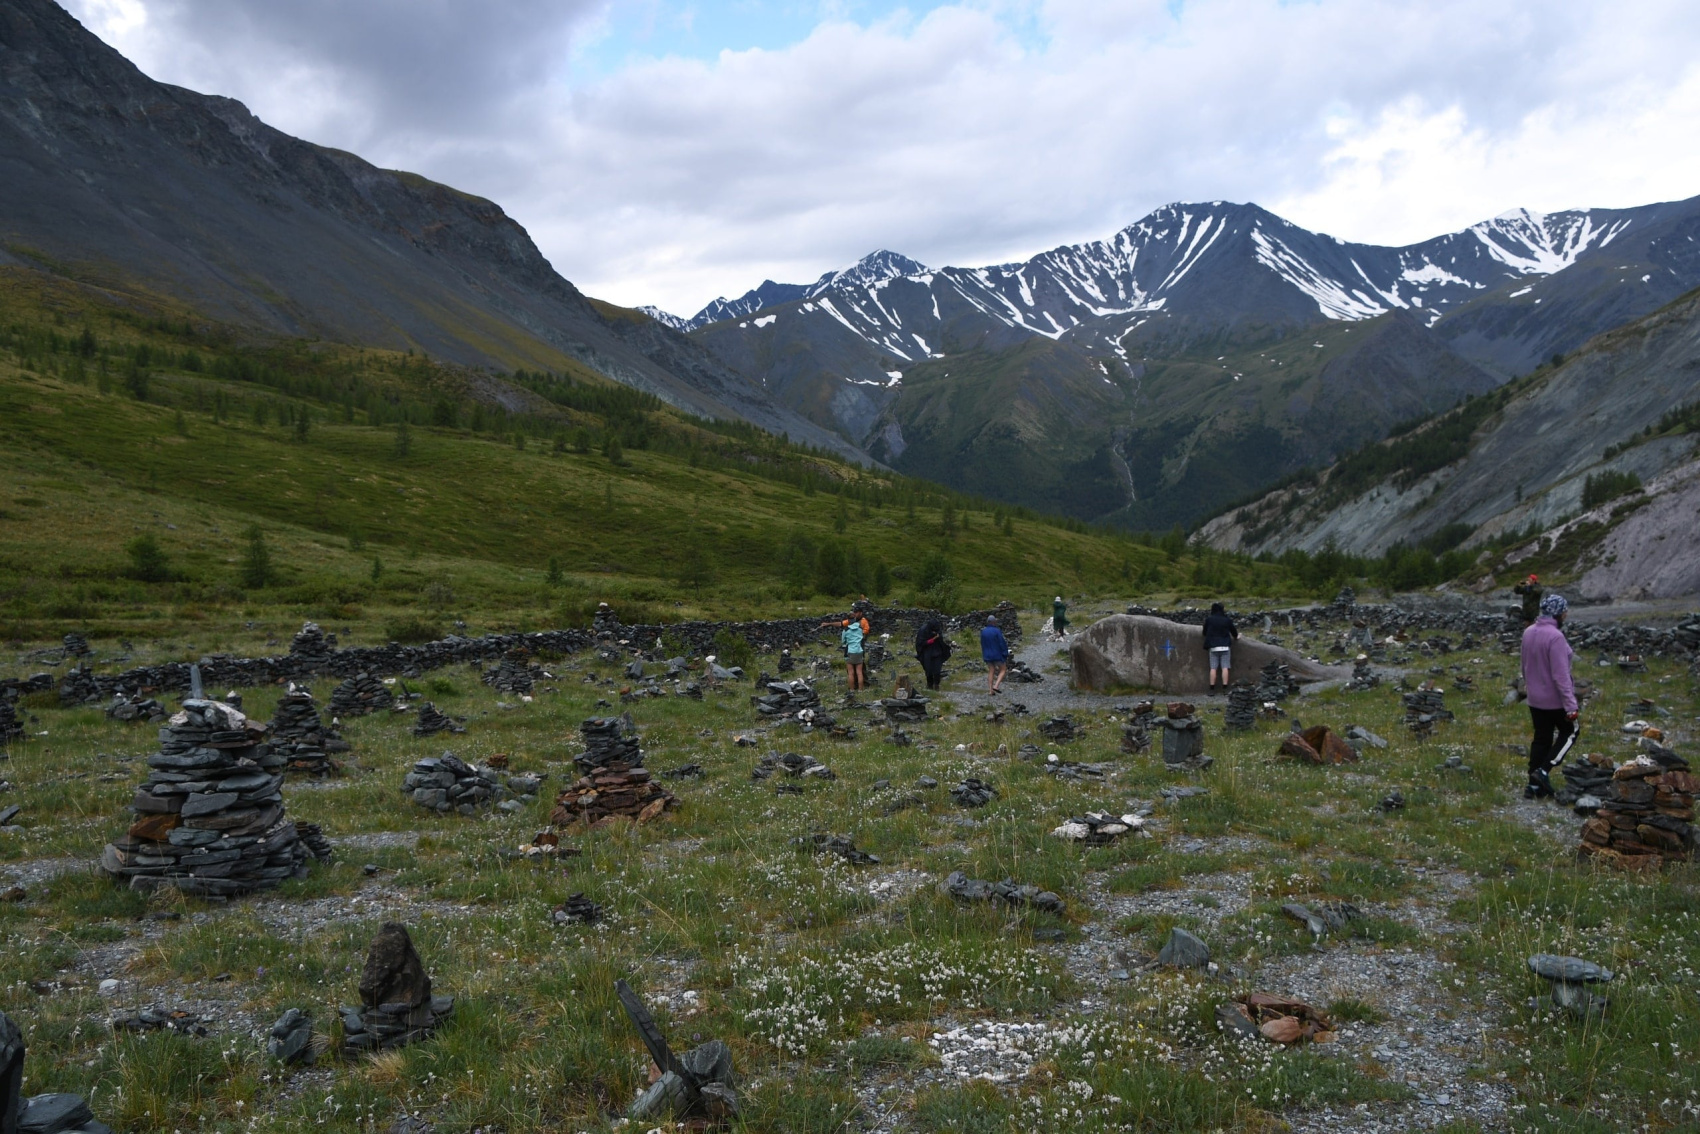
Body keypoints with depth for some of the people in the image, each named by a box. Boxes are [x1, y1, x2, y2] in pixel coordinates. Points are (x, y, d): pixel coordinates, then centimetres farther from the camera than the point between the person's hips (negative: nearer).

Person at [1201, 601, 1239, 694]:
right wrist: (1236, 636, 35)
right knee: (1225, 667, 1)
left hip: (1213, 647, 0)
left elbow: (1205, 632, 6)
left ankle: (1212, 689, 1)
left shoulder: (1209, 619, -2)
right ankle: (1225, 688, -4)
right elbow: (1234, 631, 12)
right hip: (1225, 646, 0)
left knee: (1213, 668, 2)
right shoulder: (1227, 620, 1)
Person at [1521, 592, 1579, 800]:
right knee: (1569, 732, 15)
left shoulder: (1528, 632, 2)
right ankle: (1544, 770, 3)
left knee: (1541, 739, 14)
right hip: (1555, 699, -7)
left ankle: (1534, 785, 15)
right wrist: (1571, 705, -19)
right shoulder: (1555, 637, -23)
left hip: (1535, 699, 7)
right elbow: (1561, 675, -23)